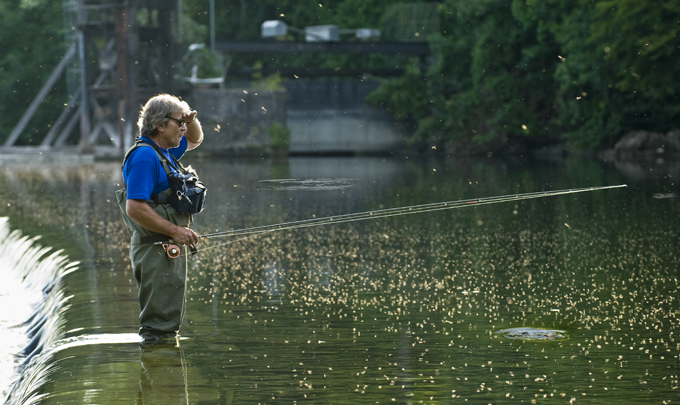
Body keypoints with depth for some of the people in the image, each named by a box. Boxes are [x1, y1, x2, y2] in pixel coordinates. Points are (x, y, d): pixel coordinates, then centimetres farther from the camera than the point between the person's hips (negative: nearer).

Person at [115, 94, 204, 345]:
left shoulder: (164, 152, 13)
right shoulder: (144, 156, -17)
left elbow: (194, 140, 33)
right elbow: (135, 208, -25)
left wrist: (191, 120, 10)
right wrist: (175, 231, -21)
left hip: (170, 247, 10)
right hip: (154, 247, -10)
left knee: (170, 318, 17)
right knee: (159, 324, -8)